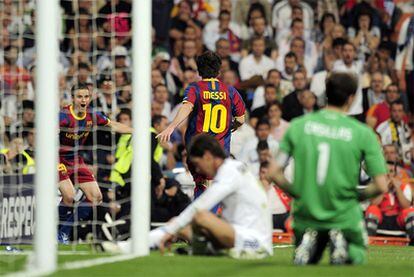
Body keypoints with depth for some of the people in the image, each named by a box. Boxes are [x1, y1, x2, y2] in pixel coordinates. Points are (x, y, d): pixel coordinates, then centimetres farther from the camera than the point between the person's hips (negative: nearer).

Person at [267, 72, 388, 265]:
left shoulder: (298, 126, -2)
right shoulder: (362, 133, -8)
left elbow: (273, 174, -3)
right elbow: (381, 186, -9)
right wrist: (357, 196, 10)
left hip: (305, 212, 2)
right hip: (344, 217, -2)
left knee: (307, 260, 29)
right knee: (356, 259, 24)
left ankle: (308, 242, -6)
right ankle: (341, 241, -9)